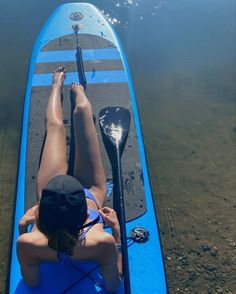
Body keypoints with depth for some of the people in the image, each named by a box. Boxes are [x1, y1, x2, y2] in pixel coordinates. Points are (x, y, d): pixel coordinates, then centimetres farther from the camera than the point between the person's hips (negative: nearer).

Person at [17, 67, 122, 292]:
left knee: (55, 126, 18)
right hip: (91, 192, 0)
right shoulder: (103, 243, -46)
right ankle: (78, 93, 48)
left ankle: (57, 86, 57)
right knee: (82, 111, 6)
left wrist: (22, 229, -24)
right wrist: (117, 232, -28)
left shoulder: (28, 244, -44)